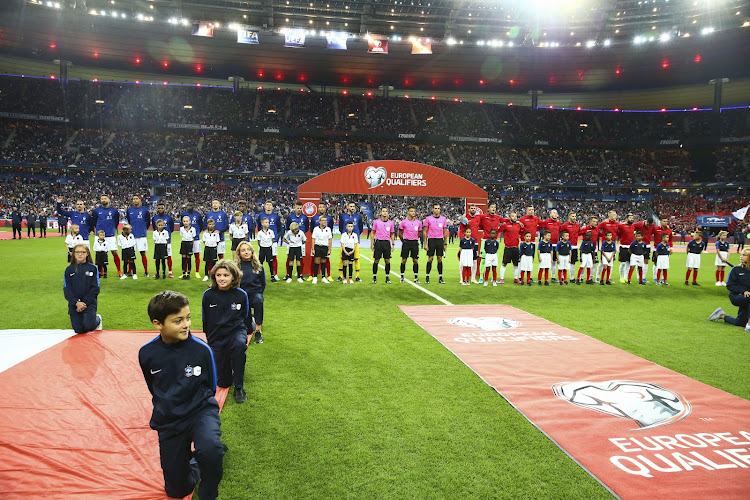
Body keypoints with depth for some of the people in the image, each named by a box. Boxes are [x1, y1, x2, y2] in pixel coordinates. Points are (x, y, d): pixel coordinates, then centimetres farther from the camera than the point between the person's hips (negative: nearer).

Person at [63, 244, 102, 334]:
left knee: (89, 326, -19)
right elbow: (67, 289, -1)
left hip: (89, 303, -2)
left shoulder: (92, 268, 0)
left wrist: (85, 303, -14)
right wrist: (76, 302, -14)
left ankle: (98, 319, 15)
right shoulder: (69, 269, 5)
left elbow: (95, 288, -4)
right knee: (79, 330, -4)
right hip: (74, 304, 2)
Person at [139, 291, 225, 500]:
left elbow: (210, 388, 0)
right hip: (168, 421, 3)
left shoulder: (201, 349, -17)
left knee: (209, 448, -36)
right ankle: (193, 461, 42)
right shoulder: (146, 353, -9)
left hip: (200, 410, -3)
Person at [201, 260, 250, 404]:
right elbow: (205, 319, 6)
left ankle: (239, 387, -24)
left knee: (239, 345, -40)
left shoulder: (241, 295, -8)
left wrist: (243, 335, 0)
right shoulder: (208, 295, -7)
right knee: (223, 383, 1)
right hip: (216, 336, 1)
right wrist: (210, 338, 9)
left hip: (236, 331, -1)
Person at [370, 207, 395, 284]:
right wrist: (372, 244, 0)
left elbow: (392, 234, 12)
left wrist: (392, 244, 6)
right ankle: (374, 277, 10)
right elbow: (372, 233, 6)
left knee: (387, 260, 1)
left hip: (387, 243, 2)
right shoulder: (376, 221, 2)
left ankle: (387, 277, 10)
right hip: (378, 242, -1)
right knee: (376, 260, 1)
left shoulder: (390, 223, 7)